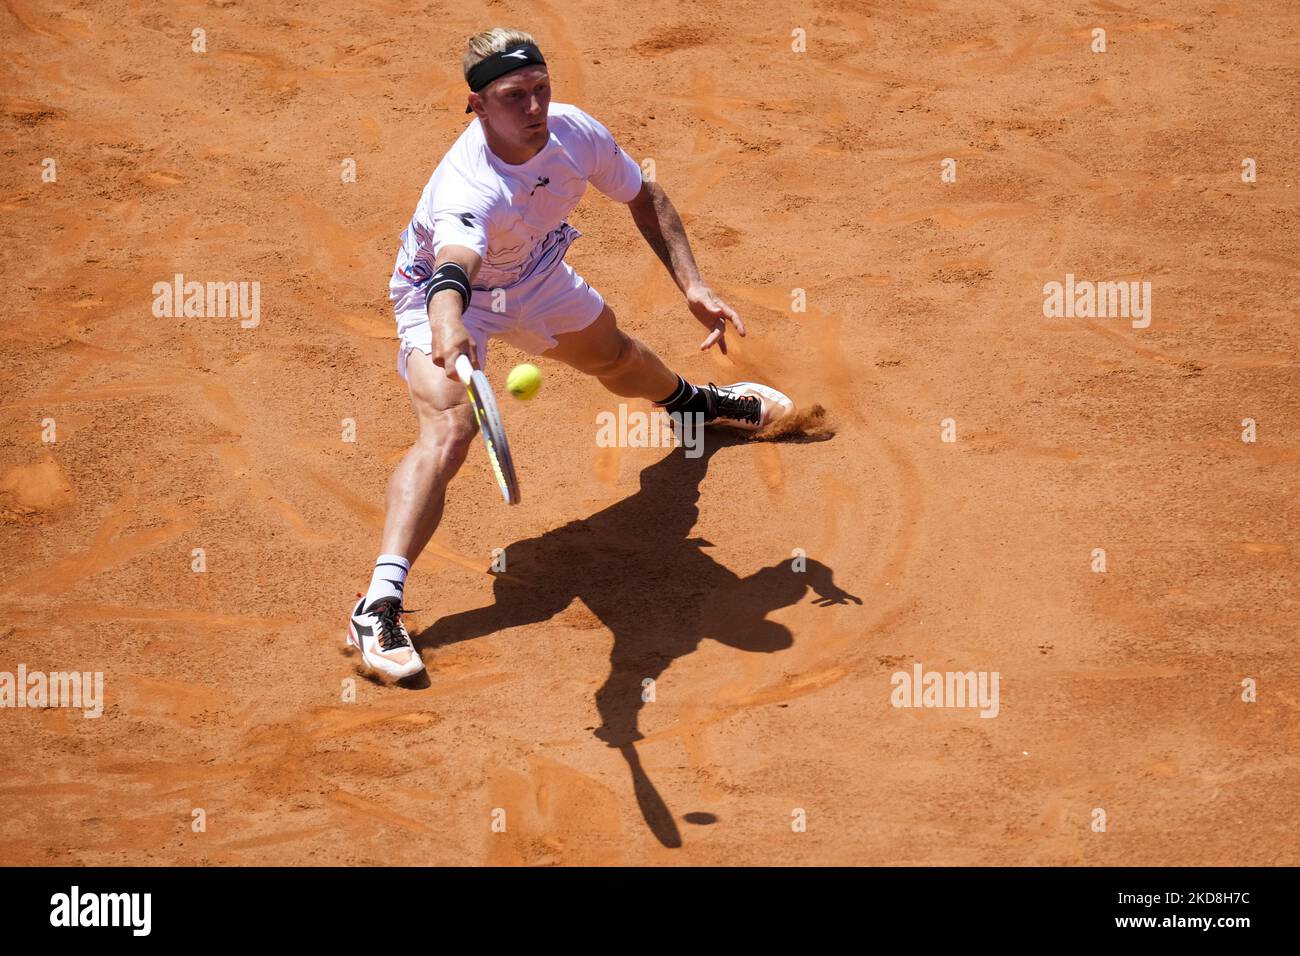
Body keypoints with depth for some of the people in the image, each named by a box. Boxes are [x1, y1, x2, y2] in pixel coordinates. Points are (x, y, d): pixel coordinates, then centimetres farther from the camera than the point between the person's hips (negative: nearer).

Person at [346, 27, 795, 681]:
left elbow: (644, 198, -6)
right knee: (449, 430, -30)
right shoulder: (468, 189, -45)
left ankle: (693, 403, 66)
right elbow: (453, 266, -67)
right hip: (448, 294, -6)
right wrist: (448, 328, -89)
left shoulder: (573, 131, -26)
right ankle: (379, 607, -36)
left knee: (614, 357, 29)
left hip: (535, 277, 6)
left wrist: (692, 286, -16)